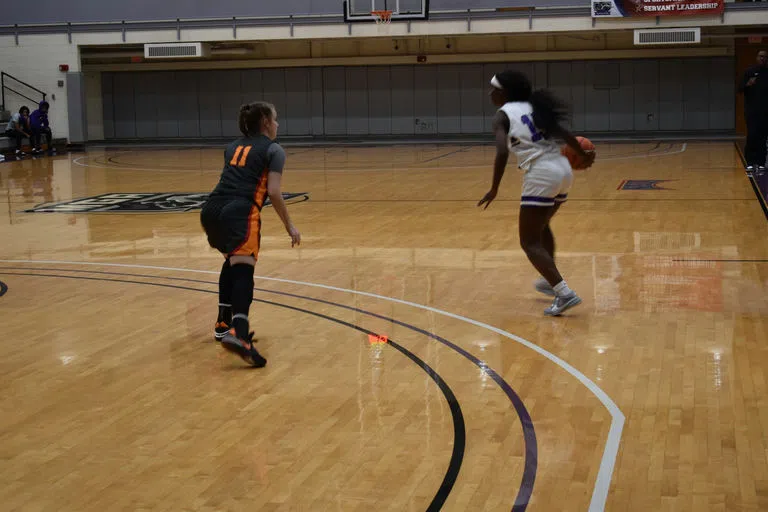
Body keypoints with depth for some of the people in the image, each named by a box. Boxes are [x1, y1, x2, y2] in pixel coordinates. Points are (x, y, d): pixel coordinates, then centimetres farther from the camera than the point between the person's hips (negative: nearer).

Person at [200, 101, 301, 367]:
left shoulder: (233, 146, 28)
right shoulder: (273, 150, 10)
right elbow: (274, 192, -1)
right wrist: (290, 226, 7)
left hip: (211, 209, 7)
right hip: (239, 212, -7)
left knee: (232, 261, 29)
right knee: (243, 270, -17)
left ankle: (224, 324, 30)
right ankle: (238, 334, -40)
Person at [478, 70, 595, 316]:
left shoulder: (502, 115, -1)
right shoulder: (533, 108, 17)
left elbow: (502, 152, -16)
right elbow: (564, 134, 11)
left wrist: (494, 190, -12)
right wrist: (583, 155, 27)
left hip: (542, 174, -8)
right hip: (563, 169, 8)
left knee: (530, 242, 0)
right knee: (541, 224, 31)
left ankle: (565, 293, -14)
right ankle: (550, 281, 41)